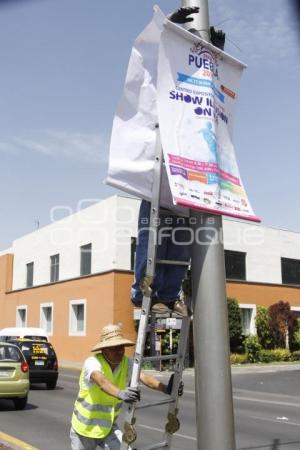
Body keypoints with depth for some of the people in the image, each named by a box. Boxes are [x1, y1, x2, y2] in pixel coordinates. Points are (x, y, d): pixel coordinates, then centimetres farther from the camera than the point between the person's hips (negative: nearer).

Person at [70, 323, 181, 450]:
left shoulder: (127, 363, -14)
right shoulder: (92, 362, -26)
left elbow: (143, 377, -31)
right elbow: (101, 382, -46)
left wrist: (165, 388, -50)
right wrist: (120, 394, -65)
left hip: (109, 428, 2)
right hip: (84, 428, -2)